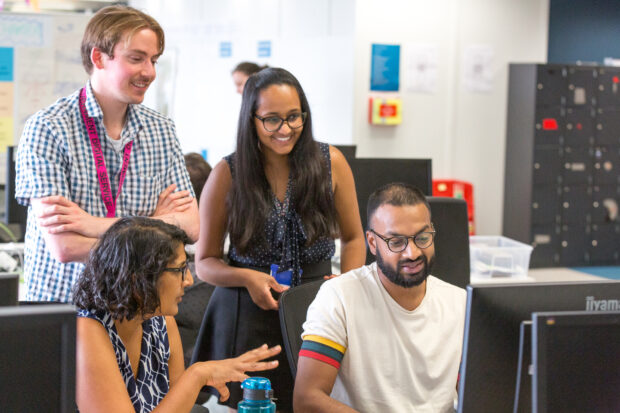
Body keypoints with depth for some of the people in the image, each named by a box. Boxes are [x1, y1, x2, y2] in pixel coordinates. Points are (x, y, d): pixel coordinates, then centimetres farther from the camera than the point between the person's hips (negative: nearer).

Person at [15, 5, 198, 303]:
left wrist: (97, 225, -12)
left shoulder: (162, 131, 8)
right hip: (61, 300, -2)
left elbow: (190, 227, -1)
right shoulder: (47, 128, -7)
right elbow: (64, 247, -15)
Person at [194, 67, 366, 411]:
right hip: (247, 316, -1)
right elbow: (205, 262, 3)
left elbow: (353, 239, 11)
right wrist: (247, 278, -15)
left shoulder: (331, 163, 0)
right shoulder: (228, 175, -4)